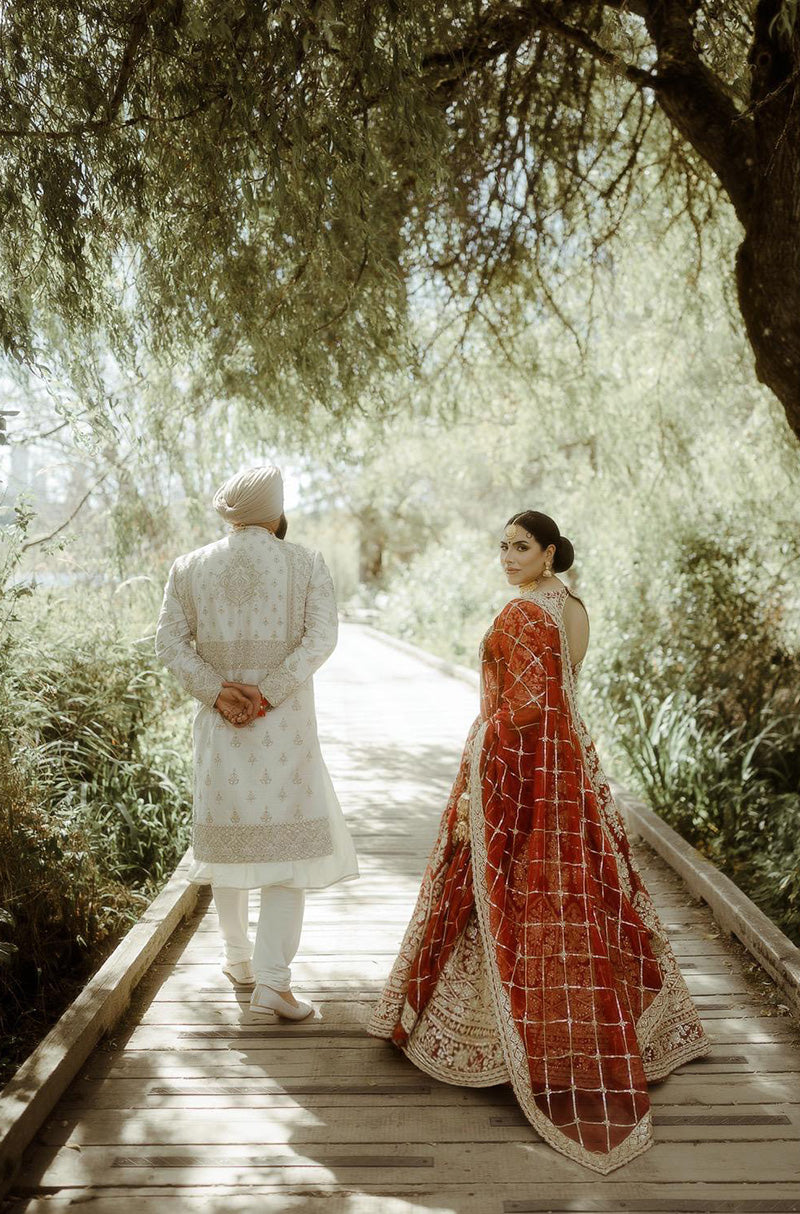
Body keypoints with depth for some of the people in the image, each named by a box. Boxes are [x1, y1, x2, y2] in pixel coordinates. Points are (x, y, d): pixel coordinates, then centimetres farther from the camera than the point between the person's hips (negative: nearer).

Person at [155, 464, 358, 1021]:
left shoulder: (189, 567, 5)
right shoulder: (307, 564, -2)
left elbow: (171, 640, -3)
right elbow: (321, 636, -12)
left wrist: (219, 692, -9)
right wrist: (267, 693, -14)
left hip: (218, 723, 3)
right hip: (286, 725, -3)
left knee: (227, 837, 16)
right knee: (288, 843, 2)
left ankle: (239, 959, 30)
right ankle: (272, 980, -5)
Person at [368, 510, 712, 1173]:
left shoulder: (523, 613, -19)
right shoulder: (572, 606, 9)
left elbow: (521, 708, -24)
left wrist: (475, 786, -20)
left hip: (517, 762, -9)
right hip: (568, 759, 9)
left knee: (512, 896, 3)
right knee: (573, 894, 18)